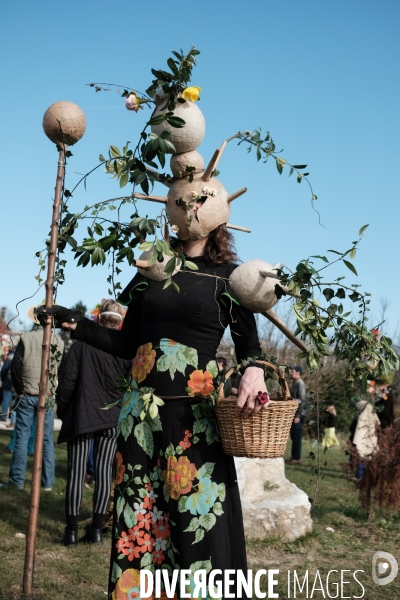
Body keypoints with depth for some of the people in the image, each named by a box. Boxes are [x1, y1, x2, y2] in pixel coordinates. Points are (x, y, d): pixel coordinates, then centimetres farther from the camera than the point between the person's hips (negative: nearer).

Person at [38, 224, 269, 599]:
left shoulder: (229, 276, 2)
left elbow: (249, 345, 2)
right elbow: (127, 344, 12)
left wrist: (254, 370, -19)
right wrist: (75, 324, 4)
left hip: (195, 412, -3)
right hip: (141, 408, 3)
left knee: (198, 518, -1)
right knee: (139, 518, 9)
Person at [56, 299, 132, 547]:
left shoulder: (82, 344, -4)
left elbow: (67, 379, -3)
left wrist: (62, 408, 9)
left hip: (81, 415, -1)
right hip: (112, 418, 1)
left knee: (77, 471, 3)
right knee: (104, 471, 6)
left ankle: (72, 530, 5)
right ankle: (97, 529, 6)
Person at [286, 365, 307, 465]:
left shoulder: (300, 384, -14)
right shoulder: (295, 383, 15)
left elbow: (302, 400, -19)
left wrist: (298, 415, -21)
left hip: (298, 414, -9)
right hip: (294, 413, 9)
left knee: (296, 436, -5)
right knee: (294, 436, 12)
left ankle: (297, 458, 0)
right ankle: (295, 457, 17)